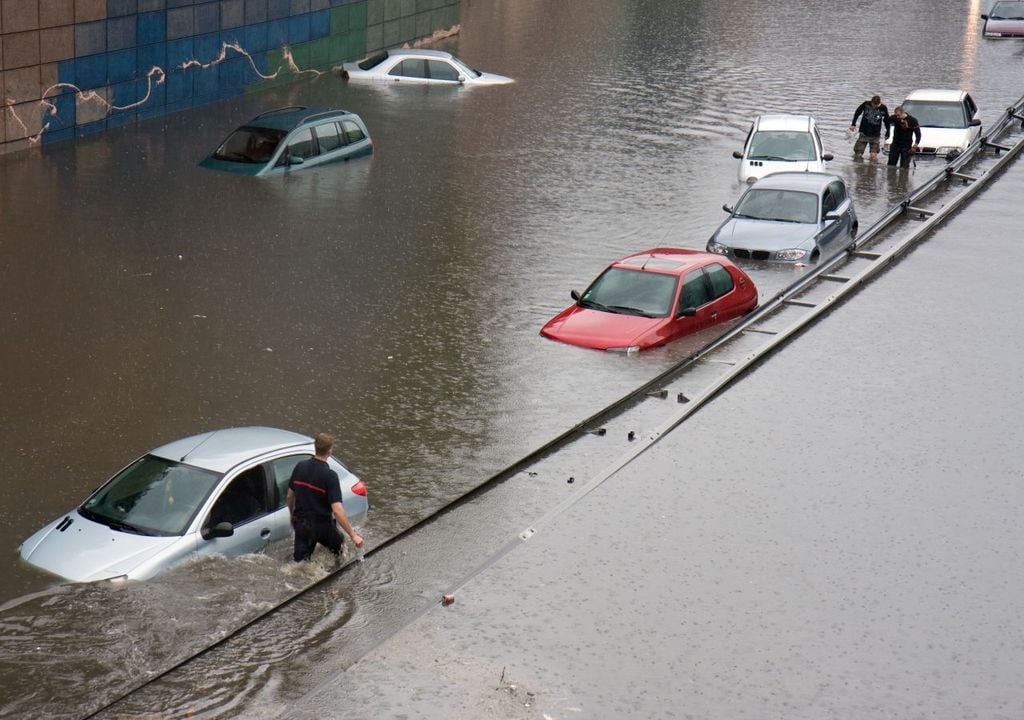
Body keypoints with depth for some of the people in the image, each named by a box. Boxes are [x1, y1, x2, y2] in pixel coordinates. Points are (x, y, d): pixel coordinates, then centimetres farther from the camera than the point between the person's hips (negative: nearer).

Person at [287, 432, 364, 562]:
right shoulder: (329, 475, -21)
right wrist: (353, 535, -25)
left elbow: (290, 496, 7)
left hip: (301, 524, 4)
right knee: (339, 548, 25)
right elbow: (337, 510, -27)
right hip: (322, 526, -4)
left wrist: (293, 516, 26)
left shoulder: (300, 467, -5)